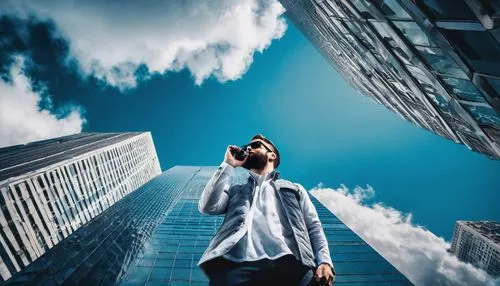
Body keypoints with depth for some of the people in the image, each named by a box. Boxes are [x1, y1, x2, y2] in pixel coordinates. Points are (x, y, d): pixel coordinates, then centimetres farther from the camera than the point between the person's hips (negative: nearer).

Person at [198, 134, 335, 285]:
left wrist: (324, 261, -2)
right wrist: (228, 165, 14)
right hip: (237, 264, 0)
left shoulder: (295, 189, 26)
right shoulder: (235, 190, 27)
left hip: (290, 263, 1)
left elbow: (314, 227, 17)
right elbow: (207, 207, 9)